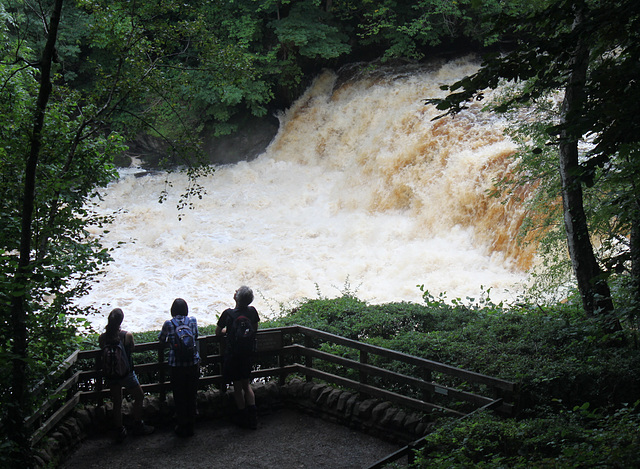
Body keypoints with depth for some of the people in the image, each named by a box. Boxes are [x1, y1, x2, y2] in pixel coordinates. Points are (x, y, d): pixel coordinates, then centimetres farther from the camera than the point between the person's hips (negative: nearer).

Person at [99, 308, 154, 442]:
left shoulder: (102, 338, -13)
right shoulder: (127, 335, -21)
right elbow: (132, 349, -4)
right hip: (126, 373, -3)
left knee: (117, 403, 17)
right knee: (139, 397, 20)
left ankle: (120, 431, 26)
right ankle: (138, 426, 29)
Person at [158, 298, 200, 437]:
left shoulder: (169, 324, -8)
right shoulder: (192, 321, -3)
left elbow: (161, 340, 7)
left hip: (176, 365, -2)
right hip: (193, 363, 2)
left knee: (179, 396, 10)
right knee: (192, 394, 13)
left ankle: (182, 426, 17)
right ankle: (191, 425, 22)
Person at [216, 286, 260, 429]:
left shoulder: (228, 314, -18)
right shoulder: (252, 311, -8)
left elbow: (218, 333, -5)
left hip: (232, 354, -4)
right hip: (248, 353, 4)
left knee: (237, 386, 10)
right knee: (247, 384, 17)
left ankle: (243, 418, 18)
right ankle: (253, 418, 15)